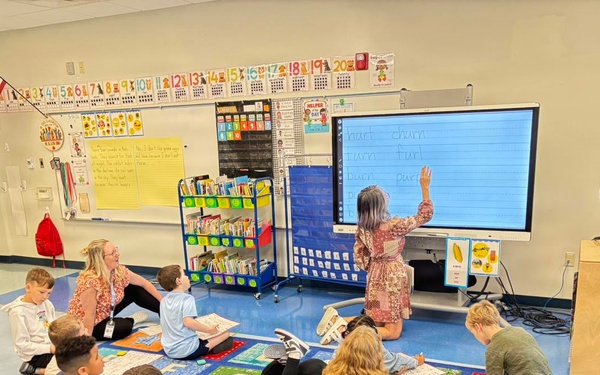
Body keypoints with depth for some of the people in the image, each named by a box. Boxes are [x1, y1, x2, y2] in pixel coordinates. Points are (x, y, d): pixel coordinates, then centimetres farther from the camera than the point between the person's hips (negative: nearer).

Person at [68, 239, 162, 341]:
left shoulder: (119, 271, -13)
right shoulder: (90, 281, -34)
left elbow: (144, 283, -2)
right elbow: (89, 315, -30)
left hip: (106, 313, 7)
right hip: (85, 325, -7)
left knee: (135, 290, -4)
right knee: (125, 327, -27)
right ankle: (131, 320, 7)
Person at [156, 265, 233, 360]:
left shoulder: (164, 300, 7)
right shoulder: (187, 298, -15)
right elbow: (188, 322, -27)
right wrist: (209, 329, -16)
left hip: (169, 351, 7)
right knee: (226, 333, -2)